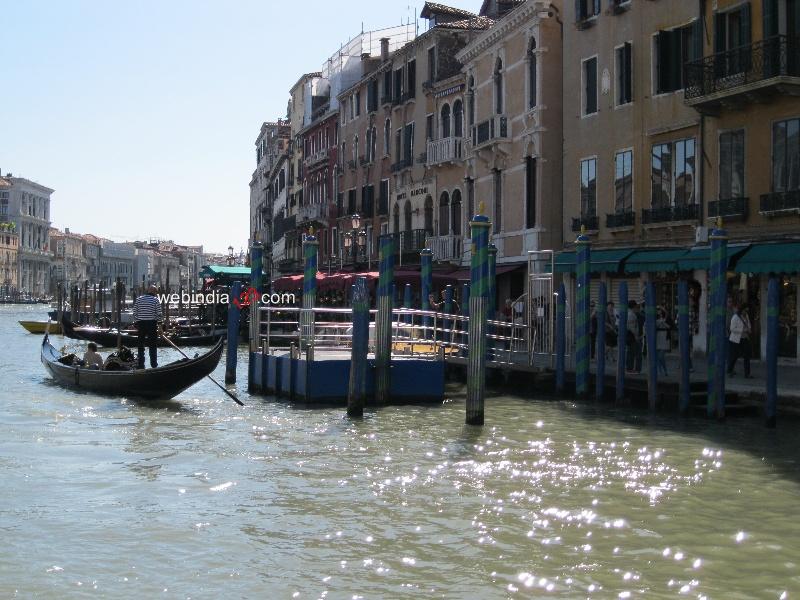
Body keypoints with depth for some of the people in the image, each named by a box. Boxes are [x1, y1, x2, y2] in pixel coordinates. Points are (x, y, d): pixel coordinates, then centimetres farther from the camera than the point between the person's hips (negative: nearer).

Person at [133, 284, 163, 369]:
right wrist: (159, 325, 3)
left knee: (141, 345, 9)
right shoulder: (155, 300, -4)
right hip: (152, 324, -3)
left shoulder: (138, 299, 6)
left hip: (141, 324, 3)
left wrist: (137, 322, 13)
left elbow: (134, 313, 5)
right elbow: (159, 314, -6)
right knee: (153, 346, 3)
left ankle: (141, 365, 9)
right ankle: (154, 364, 1)